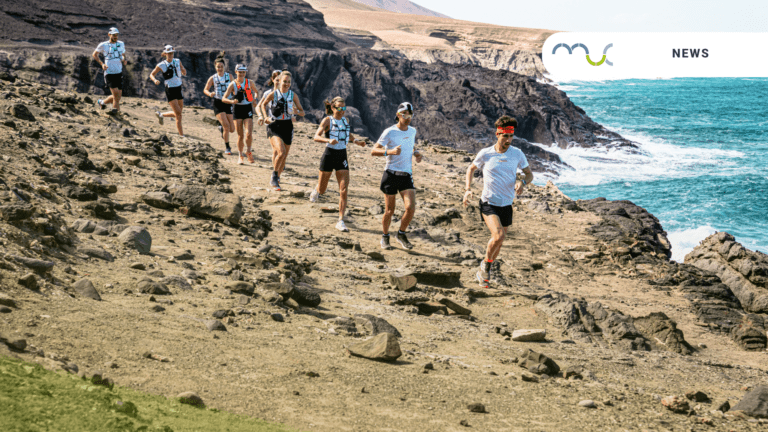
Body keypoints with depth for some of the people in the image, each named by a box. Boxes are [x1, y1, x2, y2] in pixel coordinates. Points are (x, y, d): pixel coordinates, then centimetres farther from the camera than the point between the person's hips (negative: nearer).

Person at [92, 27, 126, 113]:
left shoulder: (121, 44, 9)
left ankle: (102, 102, 26)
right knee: (116, 94, -16)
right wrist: (102, 64, -3)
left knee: (118, 96, 5)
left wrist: (123, 60, 2)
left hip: (119, 73, 5)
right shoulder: (103, 45, -3)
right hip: (109, 73, -5)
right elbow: (94, 54, 11)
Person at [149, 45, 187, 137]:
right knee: (178, 113, -12)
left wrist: (183, 71, -11)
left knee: (177, 113, 13)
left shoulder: (178, 62, 4)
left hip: (178, 89, 5)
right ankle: (181, 135, -6)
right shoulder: (161, 65, -7)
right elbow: (151, 74, 4)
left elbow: (184, 74, 13)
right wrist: (155, 80, -18)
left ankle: (161, 114, 39)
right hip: (170, 90, -5)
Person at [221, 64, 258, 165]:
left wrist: (255, 99, -1)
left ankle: (248, 152, 10)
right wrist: (232, 101, -27)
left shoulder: (250, 83, 2)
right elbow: (223, 99, -7)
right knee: (240, 135, 3)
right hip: (237, 109, 0)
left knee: (248, 134, -14)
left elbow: (256, 92, 21)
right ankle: (240, 156, 18)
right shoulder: (232, 84, -3)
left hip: (248, 109, 0)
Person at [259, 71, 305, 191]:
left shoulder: (293, 95, 0)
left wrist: (297, 112, -18)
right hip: (274, 126, -3)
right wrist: (265, 117, 1)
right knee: (281, 152, -24)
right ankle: (274, 176, -3)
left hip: (287, 127, 3)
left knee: (284, 157, 9)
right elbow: (263, 104, 15)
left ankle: (277, 179, 31)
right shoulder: (273, 94, -5)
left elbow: (302, 113, 4)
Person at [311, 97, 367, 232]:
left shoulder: (345, 120, 7)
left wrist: (356, 141, 9)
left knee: (344, 190, -9)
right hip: (329, 155, -3)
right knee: (322, 190, 9)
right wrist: (329, 140, -36)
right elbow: (316, 137, -18)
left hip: (342, 156, 3)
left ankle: (341, 221, -6)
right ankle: (316, 190, 49)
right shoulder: (327, 120, -8)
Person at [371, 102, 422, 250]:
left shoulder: (412, 131, 10)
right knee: (389, 211, 1)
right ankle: (385, 237, 24)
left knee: (411, 208, -12)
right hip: (391, 174, -4)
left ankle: (401, 234, 11)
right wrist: (389, 151, -26)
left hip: (407, 175, 4)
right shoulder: (390, 132, -7)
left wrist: (416, 153, 6)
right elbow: (374, 151, -9)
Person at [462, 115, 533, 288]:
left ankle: (483, 273, 36)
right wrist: (468, 189, -2)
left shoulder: (517, 154, -3)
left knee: (498, 241, 12)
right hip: (488, 203, -4)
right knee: (498, 236, -25)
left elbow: (529, 174, 10)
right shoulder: (485, 154, -7)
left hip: (507, 204, 4)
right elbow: (471, 168, 11)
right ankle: (486, 265, 2)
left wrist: (522, 182, -14)